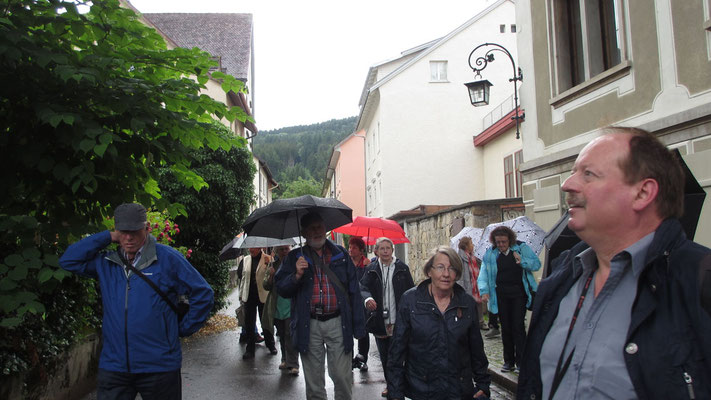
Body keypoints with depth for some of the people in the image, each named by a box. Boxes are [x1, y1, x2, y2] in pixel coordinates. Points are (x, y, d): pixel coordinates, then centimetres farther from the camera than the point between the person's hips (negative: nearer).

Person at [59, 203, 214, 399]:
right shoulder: (106, 263, 9)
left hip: (159, 367, -3)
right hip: (113, 366, 3)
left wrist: (183, 328, -2)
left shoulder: (167, 258, -6)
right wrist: (108, 237, -2)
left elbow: (202, 294, -3)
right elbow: (68, 260, 1)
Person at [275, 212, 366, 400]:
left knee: (342, 376, 3)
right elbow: (281, 289, 1)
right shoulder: (295, 258, 7)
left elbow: (354, 291, 7)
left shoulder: (341, 254, 7)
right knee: (313, 380, 11)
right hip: (309, 325, 1)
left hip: (338, 323, 0)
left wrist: (358, 326, 3)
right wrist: (297, 275, -19)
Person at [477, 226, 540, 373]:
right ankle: (508, 361, 17)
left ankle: (520, 361, 1)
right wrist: (484, 291, -13)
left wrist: (523, 261, -19)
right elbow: (483, 274, 1)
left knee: (518, 326, -7)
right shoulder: (490, 254, 5)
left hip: (519, 292, -2)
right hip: (501, 294, 2)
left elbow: (537, 264, -1)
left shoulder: (522, 248, 2)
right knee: (505, 327, 7)